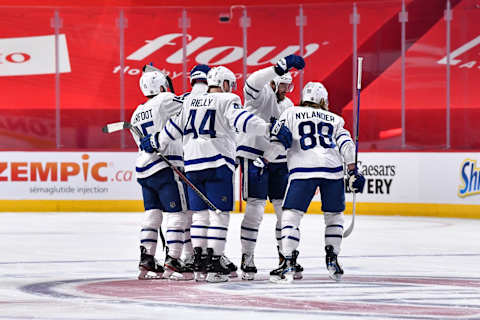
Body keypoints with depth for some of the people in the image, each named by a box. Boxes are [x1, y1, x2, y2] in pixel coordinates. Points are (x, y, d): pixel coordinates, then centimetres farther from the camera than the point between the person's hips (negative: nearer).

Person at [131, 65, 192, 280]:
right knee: (177, 213, -5)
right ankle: (172, 262, -11)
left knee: (152, 213, 11)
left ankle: (146, 262, 8)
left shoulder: (136, 114, 17)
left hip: (143, 169, 8)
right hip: (165, 168, -8)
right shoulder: (163, 101, -7)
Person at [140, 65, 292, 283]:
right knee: (219, 213, -3)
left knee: (200, 212, 13)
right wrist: (270, 129, -22)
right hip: (218, 164, -5)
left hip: (192, 164, 6)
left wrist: (156, 143, 32)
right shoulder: (227, 100, -1)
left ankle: (198, 261, 10)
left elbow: (175, 126, 18)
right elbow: (241, 120, -18)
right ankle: (213, 264, -8)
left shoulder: (190, 101, 15)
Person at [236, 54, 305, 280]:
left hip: (278, 161, 7)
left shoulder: (287, 105, 16)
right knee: (255, 208, -10)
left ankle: (286, 259, 16)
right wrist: (280, 67, -44)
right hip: (254, 157, -7)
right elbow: (252, 84, -34)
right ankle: (247, 259, -4)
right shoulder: (262, 96, -9)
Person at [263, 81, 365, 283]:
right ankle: (332, 259, 15)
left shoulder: (291, 114, 19)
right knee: (334, 214, 21)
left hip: (303, 169, -2)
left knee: (291, 214, 0)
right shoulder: (334, 119, 25)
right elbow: (345, 144, 12)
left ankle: (288, 264, -11)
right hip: (333, 168, 2)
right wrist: (353, 172, 9)